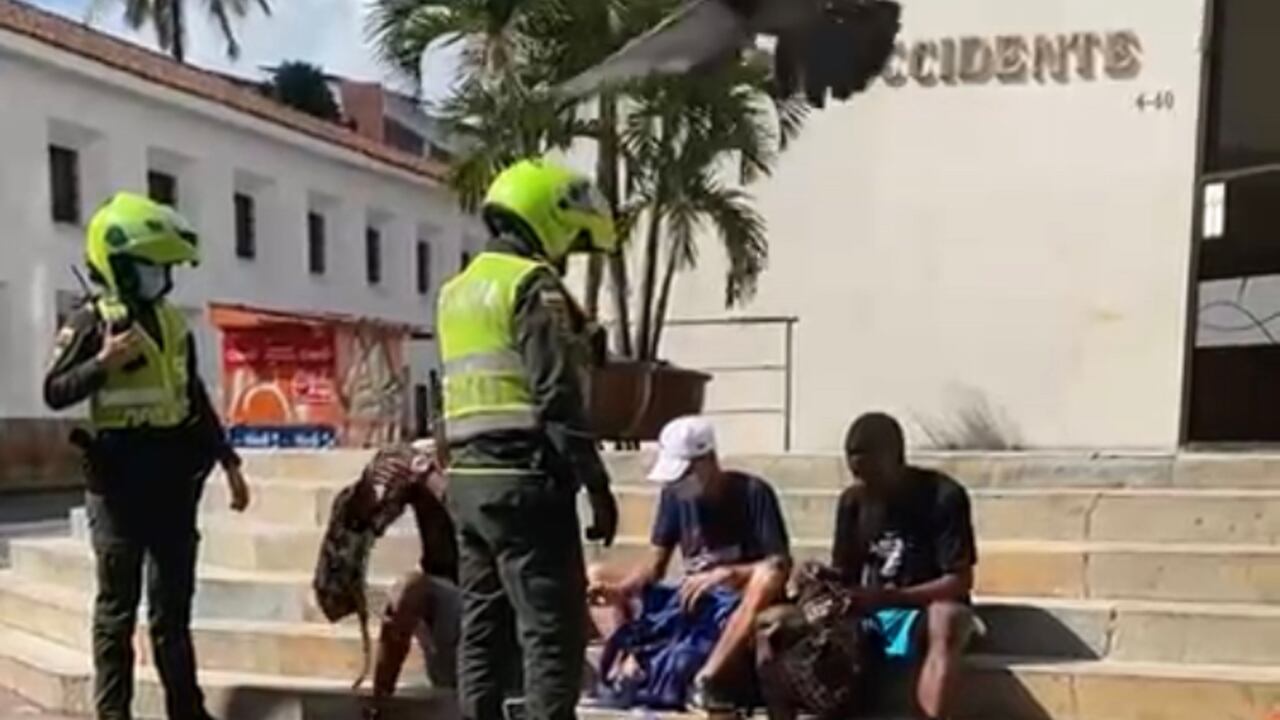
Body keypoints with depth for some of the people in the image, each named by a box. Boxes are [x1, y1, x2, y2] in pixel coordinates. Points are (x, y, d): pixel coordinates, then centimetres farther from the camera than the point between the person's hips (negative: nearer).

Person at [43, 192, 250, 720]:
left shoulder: (173, 323, 11)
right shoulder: (91, 322, -6)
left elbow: (195, 400, 16)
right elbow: (55, 393, -8)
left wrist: (228, 461, 15)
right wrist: (105, 362, -23)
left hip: (173, 481, 6)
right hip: (117, 483, -6)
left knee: (173, 605, 12)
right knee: (118, 607, 3)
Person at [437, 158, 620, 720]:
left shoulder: (458, 290, 18)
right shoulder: (533, 285, -9)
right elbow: (558, 399, -16)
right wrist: (597, 484, -14)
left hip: (467, 478, 9)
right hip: (524, 480, -9)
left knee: (482, 629, 14)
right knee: (554, 632, -4)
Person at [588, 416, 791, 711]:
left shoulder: (752, 493, -13)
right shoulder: (673, 495, 0)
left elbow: (780, 565, -17)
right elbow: (655, 565, -1)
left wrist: (723, 574, -30)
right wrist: (619, 590, -20)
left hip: (741, 602, -5)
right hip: (691, 601, 5)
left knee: (768, 577, -39)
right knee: (596, 575, -3)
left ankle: (708, 678, -42)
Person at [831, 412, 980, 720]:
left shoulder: (944, 496, -12)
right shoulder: (853, 501, 2)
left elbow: (960, 581, -15)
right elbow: (845, 574, 8)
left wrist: (889, 597, -26)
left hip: (924, 613, -4)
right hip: (869, 616, 4)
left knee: (948, 617, -41)